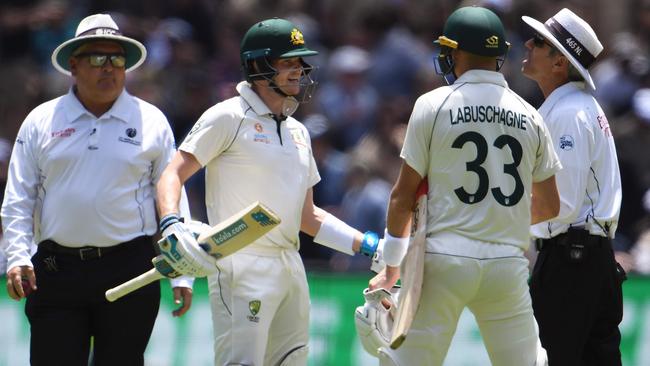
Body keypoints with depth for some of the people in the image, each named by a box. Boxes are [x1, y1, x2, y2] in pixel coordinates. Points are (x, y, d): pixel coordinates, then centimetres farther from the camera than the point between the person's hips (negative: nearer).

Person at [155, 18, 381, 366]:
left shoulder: (297, 131, 19)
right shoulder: (228, 118, -5)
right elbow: (172, 175, -10)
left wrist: (367, 245, 15)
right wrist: (171, 225, -29)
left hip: (290, 267, 8)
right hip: (242, 268, -8)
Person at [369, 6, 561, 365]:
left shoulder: (433, 105, -1)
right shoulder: (528, 116, 8)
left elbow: (403, 196, -1)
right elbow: (549, 206, 14)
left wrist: (392, 268, 8)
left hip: (445, 260, -3)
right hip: (508, 265, 3)